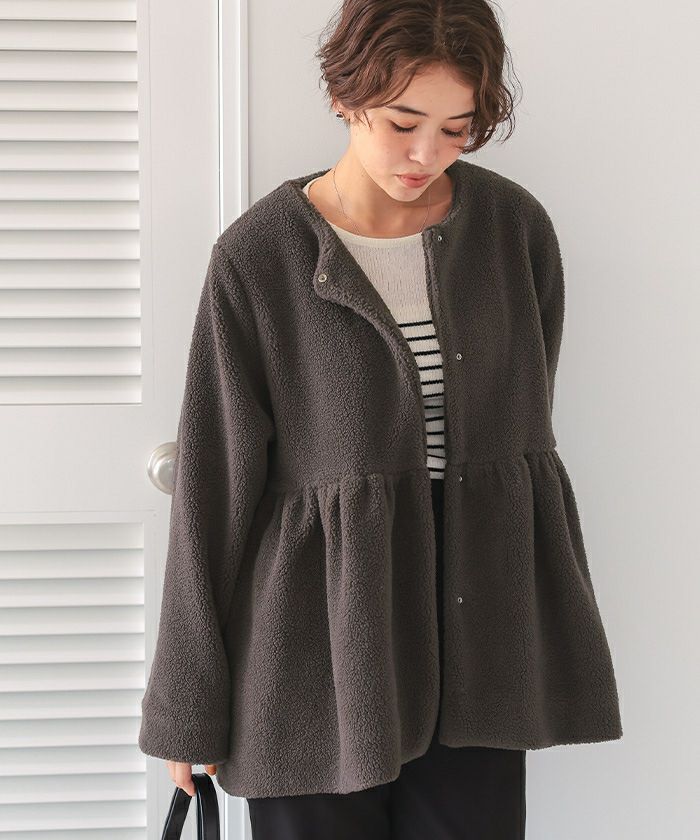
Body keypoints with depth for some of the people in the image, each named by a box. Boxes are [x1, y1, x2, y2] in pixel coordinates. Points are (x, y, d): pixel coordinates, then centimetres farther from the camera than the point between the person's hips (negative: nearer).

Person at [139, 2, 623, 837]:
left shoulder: (517, 227, 0)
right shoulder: (257, 258, -8)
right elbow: (214, 486, -4)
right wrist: (187, 706, 0)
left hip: (475, 641, 3)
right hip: (318, 640, -2)